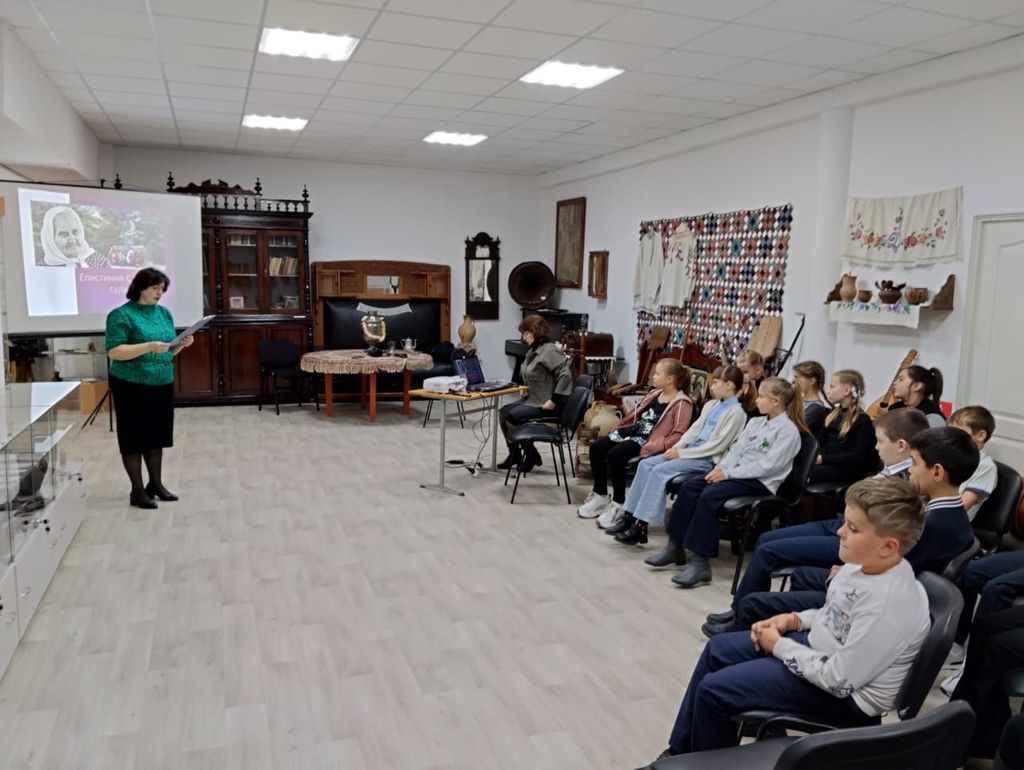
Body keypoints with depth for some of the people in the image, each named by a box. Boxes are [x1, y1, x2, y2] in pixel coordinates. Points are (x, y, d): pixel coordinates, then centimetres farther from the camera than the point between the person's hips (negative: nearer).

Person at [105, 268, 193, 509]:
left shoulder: (164, 313, 9)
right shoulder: (121, 315, -10)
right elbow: (114, 352, -17)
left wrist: (181, 344, -4)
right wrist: (149, 347, -25)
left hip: (162, 384, 6)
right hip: (132, 387, -6)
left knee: (157, 435, 13)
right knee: (134, 438, 3)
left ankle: (156, 484, 24)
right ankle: (137, 491, 11)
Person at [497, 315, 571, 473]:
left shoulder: (549, 350, -18)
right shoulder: (533, 350, 11)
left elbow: (565, 375, -28)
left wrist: (554, 401, -27)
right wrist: (527, 389, 9)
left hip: (544, 405, -10)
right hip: (532, 399, 10)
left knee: (511, 416, -18)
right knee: (503, 412, 2)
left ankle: (531, 454, 0)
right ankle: (514, 454, 13)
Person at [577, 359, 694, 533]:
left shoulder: (682, 403, -11)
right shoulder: (654, 394, 17)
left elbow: (678, 435, -19)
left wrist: (652, 448, -27)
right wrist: (618, 428, 17)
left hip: (648, 441, -9)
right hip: (632, 431, 9)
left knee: (614, 455, -30)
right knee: (596, 447, -6)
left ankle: (619, 504, -14)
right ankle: (600, 496, 8)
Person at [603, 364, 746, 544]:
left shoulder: (736, 412, -11)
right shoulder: (711, 405, 15)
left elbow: (718, 445, -17)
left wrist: (681, 453, -16)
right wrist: (676, 447, -2)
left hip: (708, 459, -9)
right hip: (691, 451, 9)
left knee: (660, 470, -24)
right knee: (646, 464, -7)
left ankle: (641, 527, -20)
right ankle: (630, 517, -7)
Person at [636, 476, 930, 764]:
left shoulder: (889, 604, -34)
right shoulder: (865, 565, -7)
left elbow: (839, 680, -28)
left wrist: (779, 646, -16)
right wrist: (794, 620, -3)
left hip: (846, 696, -9)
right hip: (820, 646, 10)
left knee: (713, 690, -12)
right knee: (718, 649, 13)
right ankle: (680, 753, 27)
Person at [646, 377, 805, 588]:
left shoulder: (788, 430, -9)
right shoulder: (755, 423, 17)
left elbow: (768, 465, -17)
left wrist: (729, 473, -18)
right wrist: (721, 468, -6)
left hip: (761, 483, -8)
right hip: (738, 474, 8)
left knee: (709, 495, -30)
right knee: (689, 486, -11)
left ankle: (701, 563, -29)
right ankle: (676, 546, -6)